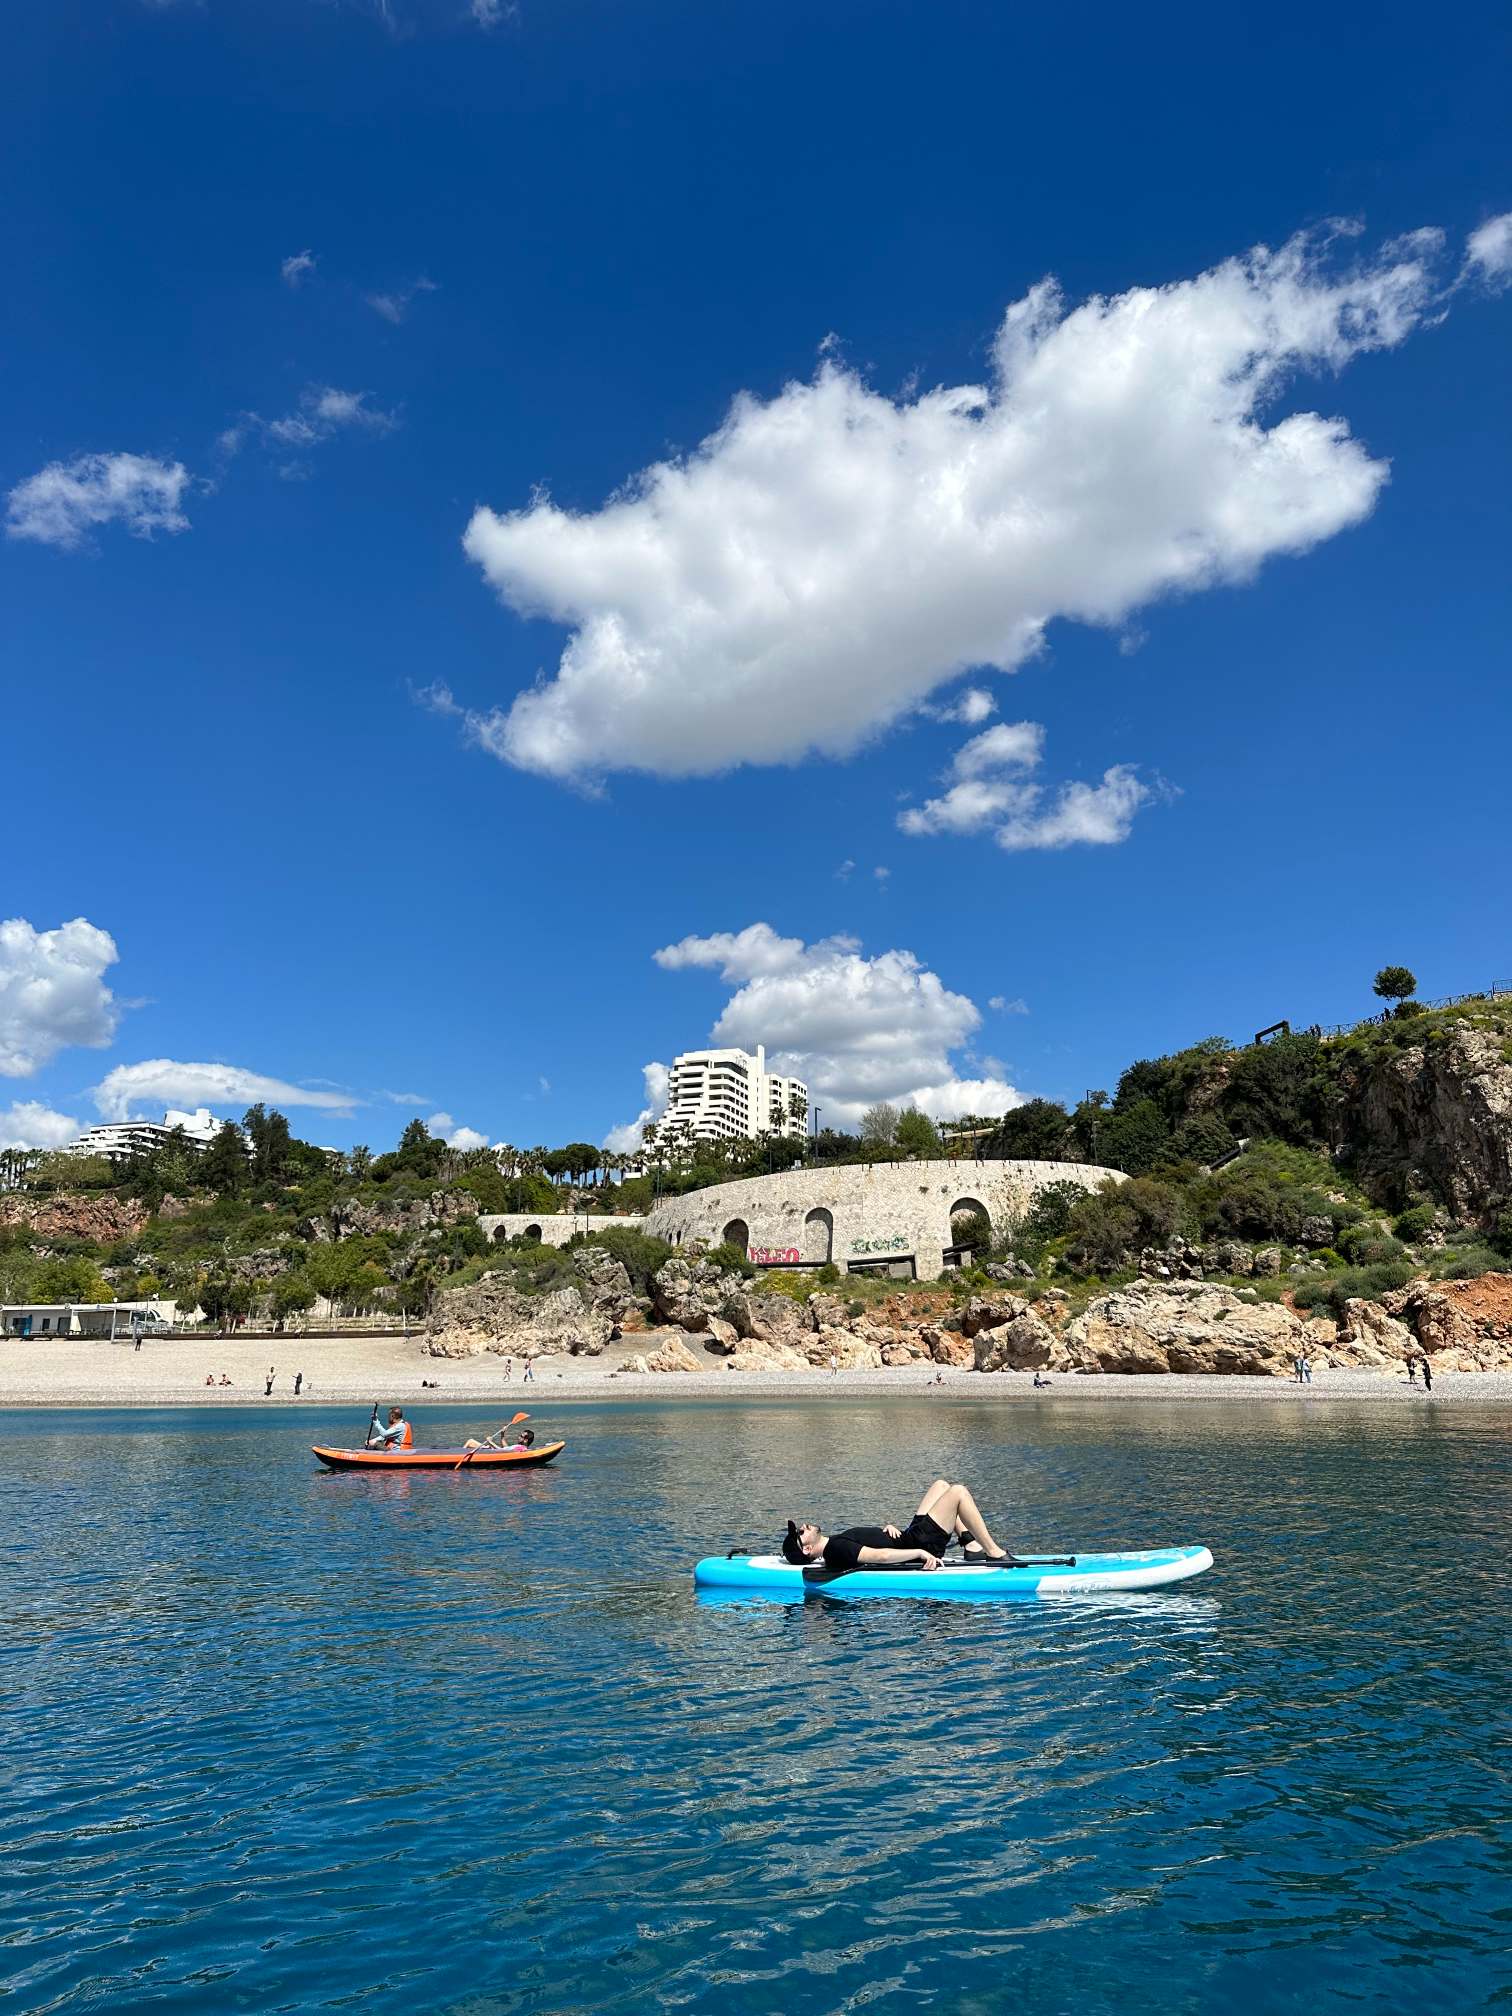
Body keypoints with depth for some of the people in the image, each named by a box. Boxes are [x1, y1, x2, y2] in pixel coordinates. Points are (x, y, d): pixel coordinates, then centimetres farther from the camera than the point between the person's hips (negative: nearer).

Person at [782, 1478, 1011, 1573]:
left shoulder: (834, 1541, 7)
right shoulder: (837, 1549, -23)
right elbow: (880, 1556, -33)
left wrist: (886, 1528, 0)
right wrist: (920, 1553, -32)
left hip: (909, 1535, 10)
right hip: (921, 1543, -10)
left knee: (940, 1485, 19)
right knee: (958, 1492, -13)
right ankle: (994, 1552, -2)